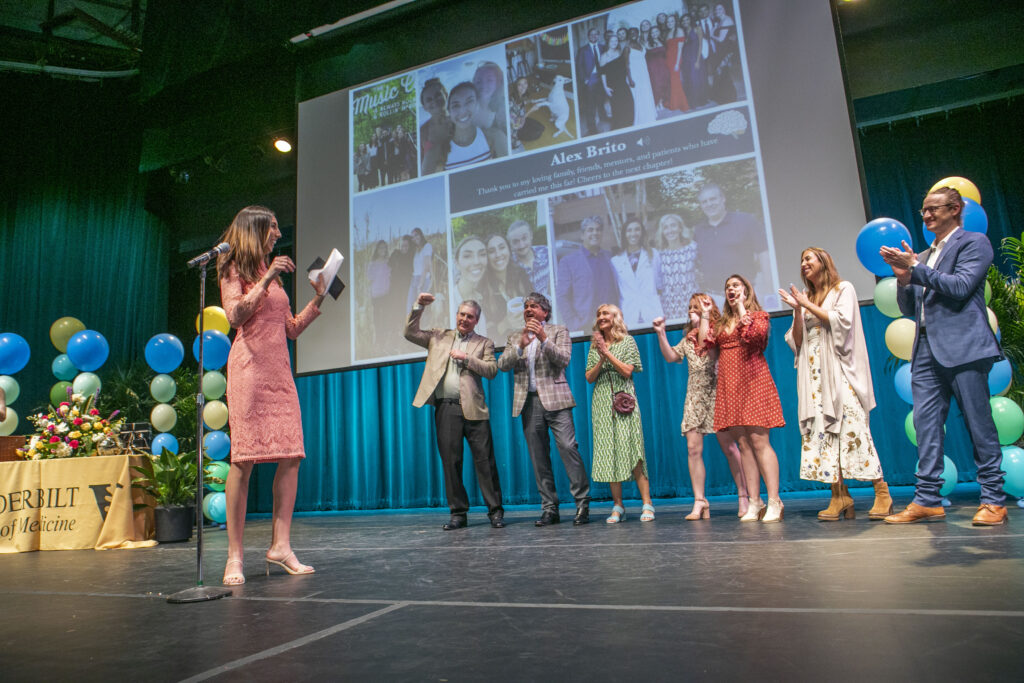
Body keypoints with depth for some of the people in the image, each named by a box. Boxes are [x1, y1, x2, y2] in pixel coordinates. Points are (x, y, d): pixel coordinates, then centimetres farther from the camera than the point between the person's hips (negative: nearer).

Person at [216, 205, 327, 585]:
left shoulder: (272, 273, 24)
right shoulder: (234, 268, 5)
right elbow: (235, 315, -12)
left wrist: (318, 300, 15)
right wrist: (267, 279, -13)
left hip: (280, 368, 7)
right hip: (250, 365, -7)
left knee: (291, 455, -2)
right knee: (244, 457, -9)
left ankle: (280, 545, 3)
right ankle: (235, 554, -2)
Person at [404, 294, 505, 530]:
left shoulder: (484, 343, 13)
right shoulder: (439, 337, 18)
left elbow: (492, 370, 1)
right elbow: (410, 332, 12)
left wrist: (466, 358, -7)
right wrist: (419, 307, 2)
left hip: (473, 408, -2)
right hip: (445, 408, 2)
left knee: (484, 460, -4)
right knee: (450, 461, 3)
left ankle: (495, 510, 5)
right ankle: (458, 512, 13)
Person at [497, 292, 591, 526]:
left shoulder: (559, 331, 9)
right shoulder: (514, 337, 18)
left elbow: (563, 360, -5)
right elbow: (502, 365, 5)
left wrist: (544, 339, -17)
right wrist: (520, 346, -10)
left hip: (554, 399, -3)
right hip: (528, 402, 3)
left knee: (568, 447, -13)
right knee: (539, 458, 4)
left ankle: (582, 503, -5)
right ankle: (549, 508, 10)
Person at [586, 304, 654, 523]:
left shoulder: (627, 341, 6)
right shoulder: (594, 345, 14)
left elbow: (627, 371, -5)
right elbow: (589, 378, 8)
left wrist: (607, 353, -9)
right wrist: (601, 359, -6)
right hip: (602, 403, 3)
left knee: (631, 451, -10)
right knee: (609, 453, -1)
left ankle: (647, 504, -5)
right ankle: (618, 506, 5)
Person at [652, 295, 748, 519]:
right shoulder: (688, 338, 19)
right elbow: (671, 356, 14)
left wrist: (702, 320, -11)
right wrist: (661, 334, 6)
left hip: (716, 393, -5)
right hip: (694, 396, 5)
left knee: (729, 446, -5)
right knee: (693, 448, -3)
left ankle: (744, 497, 6)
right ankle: (699, 502, 0)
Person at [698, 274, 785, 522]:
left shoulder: (759, 316, 5)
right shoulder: (721, 323, 20)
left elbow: (752, 335, -16)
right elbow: (703, 344, 6)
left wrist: (741, 306, -7)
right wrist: (705, 315, 9)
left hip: (752, 381, -5)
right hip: (728, 386, 5)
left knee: (759, 440, -11)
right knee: (743, 444, 3)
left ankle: (774, 502, -7)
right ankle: (754, 503, 7)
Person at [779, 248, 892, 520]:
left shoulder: (843, 289, 8)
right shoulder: (805, 298, 20)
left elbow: (842, 321, -9)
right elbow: (797, 341, 13)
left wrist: (809, 306, -5)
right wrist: (797, 311, -1)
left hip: (839, 369, -4)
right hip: (814, 373, 5)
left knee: (852, 426, -14)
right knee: (821, 429, -5)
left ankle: (881, 490, -5)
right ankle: (840, 495, -4)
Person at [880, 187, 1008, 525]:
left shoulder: (974, 242, 4)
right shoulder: (923, 256, 23)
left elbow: (960, 286, -12)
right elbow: (909, 308, 20)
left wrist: (915, 267, -11)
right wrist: (904, 279, 2)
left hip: (962, 345, -6)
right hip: (927, 349, 6)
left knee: (978, 422, -2)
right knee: (926, 423, 1)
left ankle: (993, 501, 7)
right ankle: (927, 500, 4)